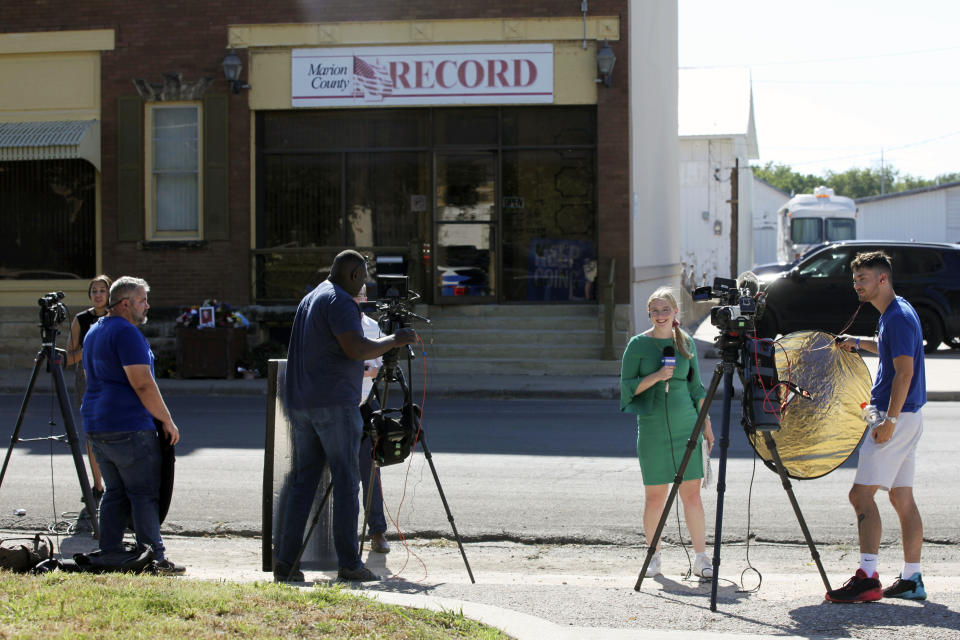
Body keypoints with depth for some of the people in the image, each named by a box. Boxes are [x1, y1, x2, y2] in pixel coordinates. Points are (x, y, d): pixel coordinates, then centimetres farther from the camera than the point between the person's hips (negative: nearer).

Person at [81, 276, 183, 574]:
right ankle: (154, 557, -7)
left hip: (96, 425, 9)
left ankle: (108, 555, 12)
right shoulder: (126, 332, -13)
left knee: (115, 492, 13)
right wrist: (167, 421, -12)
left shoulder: (93, 332, 18)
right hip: (129, 427, -9)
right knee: (145, 494, -6)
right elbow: (142, 384, -19)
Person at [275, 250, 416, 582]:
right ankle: (349, 564, -5)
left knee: (302, 480, 8)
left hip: (301, 404, 9)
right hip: (335, 404, -9)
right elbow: (357, 349, -20)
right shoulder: (340, 301, -10)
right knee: (346, 481, -4)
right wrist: (394, 340, -7)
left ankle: (285, 562, 4)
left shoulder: (310, 299, 21)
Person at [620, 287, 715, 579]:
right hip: (651, 426, -1)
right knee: (655, 496, 2)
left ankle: (701, 558, 2)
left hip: (685, 425, 2)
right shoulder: (638, 344, 1)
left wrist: (707, 424, 12)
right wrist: (657, 377, -15)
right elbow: (628, 386, -1)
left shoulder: (686, 342, 9)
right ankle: (654, 556, 15)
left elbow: (696, 386, 15)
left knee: (691, 494, -2)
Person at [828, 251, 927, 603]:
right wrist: (858, 342, 24)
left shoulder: (899, 316, -15)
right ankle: (912, 579, 12)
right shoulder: (893, 314, 15)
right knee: (902, 498, 10)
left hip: (899, 417, -10)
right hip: (906, 417, 10)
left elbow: (904, 371, -22)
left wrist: (890, 421, -25)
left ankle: (867, 577, -17)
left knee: (862, 493, -12)